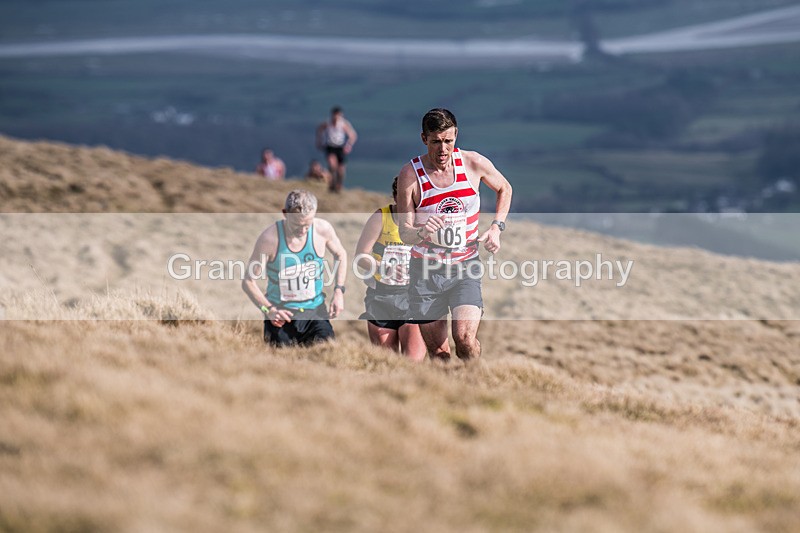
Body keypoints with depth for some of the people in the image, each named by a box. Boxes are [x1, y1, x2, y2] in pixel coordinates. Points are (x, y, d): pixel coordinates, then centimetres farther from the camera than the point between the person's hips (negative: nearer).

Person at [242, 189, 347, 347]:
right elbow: (248, 282, -10)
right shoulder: (270, 238, -18)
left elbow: (340, 255, 13)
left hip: (315, 311, 2)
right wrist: (268, 309, -23)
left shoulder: (323, 229, -10)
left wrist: (339, 291, 1)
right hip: (280, 314, -2)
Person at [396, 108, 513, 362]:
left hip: (465, 265, 0)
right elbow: (405, 234, -6)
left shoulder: (474, 164, -4)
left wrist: (496, 227, 4)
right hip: (426, 269, 0)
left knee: (465, 336, -21)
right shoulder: (410, 174, -8)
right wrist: (422, 232, -30)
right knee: (437, 351, 3)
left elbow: (504, 188, 18)